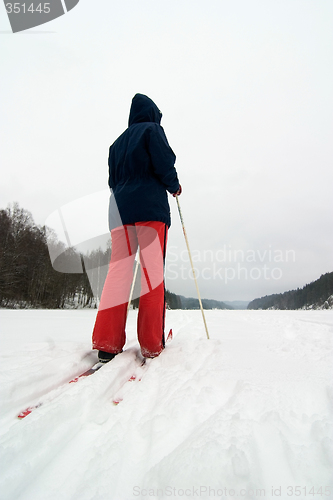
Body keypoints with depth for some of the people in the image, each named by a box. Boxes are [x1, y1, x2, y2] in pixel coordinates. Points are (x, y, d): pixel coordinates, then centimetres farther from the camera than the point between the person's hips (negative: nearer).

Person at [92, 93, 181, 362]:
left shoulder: (118, 141, 26)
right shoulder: (152, 130, 8)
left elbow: (113, 178, 20)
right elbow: (164, 164, -5)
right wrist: (174, 186, 11)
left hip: (120, 209, 6)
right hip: (150, 208, -5)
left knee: (119, 270, -2)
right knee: (153, 270, -7)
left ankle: (107, 343, -8)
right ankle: (151, 345, -8)